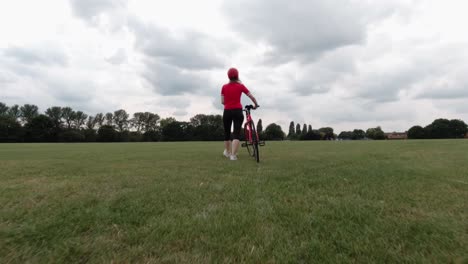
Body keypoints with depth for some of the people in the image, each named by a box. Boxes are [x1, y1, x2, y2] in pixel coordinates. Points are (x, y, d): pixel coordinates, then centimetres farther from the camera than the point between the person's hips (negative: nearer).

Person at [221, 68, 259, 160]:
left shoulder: (224, 87, 2)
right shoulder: (240, 86, 0)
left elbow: (222, 102, 1)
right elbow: (252, 97, 0)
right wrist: (256, 105, 17)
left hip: (227, 112, 2)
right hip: (237, 111, -2)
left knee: (227, 132, 17)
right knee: (236, 133, -2)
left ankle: (227, 152, 34)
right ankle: (233, 155, -11)